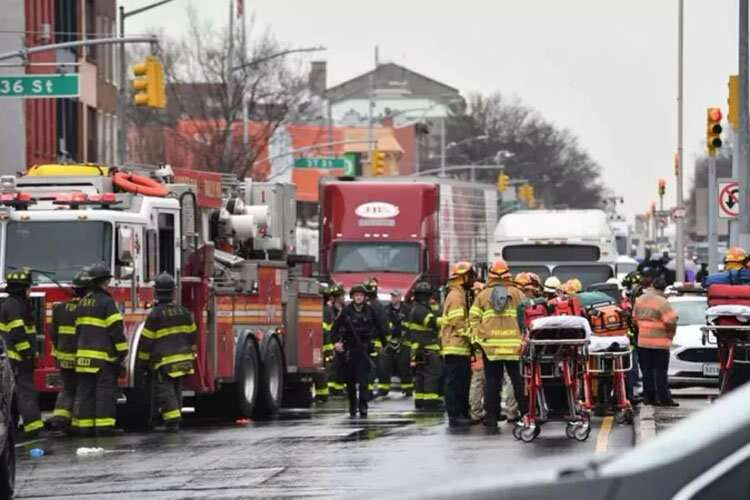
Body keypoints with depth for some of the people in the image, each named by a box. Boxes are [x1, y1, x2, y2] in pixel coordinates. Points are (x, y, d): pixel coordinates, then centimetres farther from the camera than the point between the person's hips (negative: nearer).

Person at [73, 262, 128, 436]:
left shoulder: (83, 302, 14)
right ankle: (104, 426, -9)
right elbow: (116, 329, -13)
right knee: (105, 391, -5)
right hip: (104, 356, -7)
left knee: (85, 391, 8)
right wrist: (122, 351, -7)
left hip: (84, 355, 7)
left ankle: (83, 426, 6)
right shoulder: (106, 302, -10)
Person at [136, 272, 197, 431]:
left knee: (165, 390, -5)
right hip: (183, 360, 6)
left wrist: (142, 363, 1)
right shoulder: (183, 312, 4)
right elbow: (192, 335, 12)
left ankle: (172, 419, -16)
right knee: (176, 390, 15)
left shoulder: (155, 315, -12)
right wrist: (190, 353, 24)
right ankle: (175, 418, 18)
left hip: (164, 361, -6)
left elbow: (146, 342, -8)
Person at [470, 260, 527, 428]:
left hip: (490, 345, 1)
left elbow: (473, 317, 1)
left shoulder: (483, 295, 6)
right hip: (513, 344, -1)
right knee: (518, 381, 5)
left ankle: (492, 416, 4)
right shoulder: (517, 293, 2)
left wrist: (478, 336, 5)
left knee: (492, 382, 5)